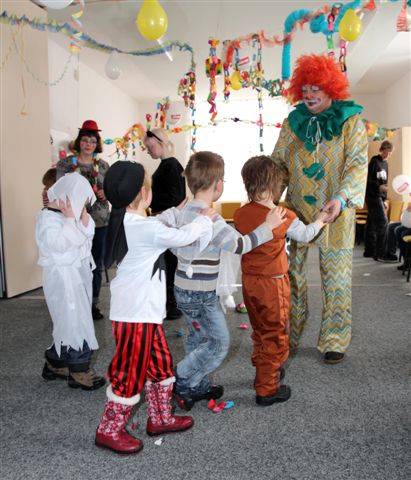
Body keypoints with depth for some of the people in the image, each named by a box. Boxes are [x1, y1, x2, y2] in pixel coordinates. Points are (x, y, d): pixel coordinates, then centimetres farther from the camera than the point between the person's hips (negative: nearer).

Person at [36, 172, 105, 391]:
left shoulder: (68, 215, 8)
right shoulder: (47, 218, -16)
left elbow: (88, 235, 4)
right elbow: (61, 244, -25)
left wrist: (82, 213, -7)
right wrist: (70, 218, -23)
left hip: (78, 272, 9)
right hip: (62, 276, -9)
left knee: (68, 322, 16)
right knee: (74, 322, -4)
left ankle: (56, 364, 30)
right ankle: (79, 372, 7)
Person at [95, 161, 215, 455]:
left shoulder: (127, 222, 6)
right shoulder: (144, 228, -23)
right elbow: (182, 237, -12)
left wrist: (177, 211, 19)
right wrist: (205, 219, 3)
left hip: (143, 310, 10)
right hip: (136, 313, -10)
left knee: (161, 364, 20)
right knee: (130, 373, 5)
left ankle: (160, 419, 36)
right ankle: (109, 431, 23)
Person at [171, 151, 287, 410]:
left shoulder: (187, 210, 5)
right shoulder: (209, 218, -23)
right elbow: (240, 244, -28)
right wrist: (268, 226, -19)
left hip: (186, 289, 9)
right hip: (201, 293, -9)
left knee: (199, 338, 21)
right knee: (219, 343, 5)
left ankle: (198, 386, 33)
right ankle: (181, 381, 11)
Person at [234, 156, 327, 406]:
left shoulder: (240, 214, -5)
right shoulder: (285, 217, -18)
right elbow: (305, 235, -1)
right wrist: (321, 219, 17)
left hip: (249, 282, 6)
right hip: (274, 283, -6)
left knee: (259, 331, 23)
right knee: (275, 334, 8)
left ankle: (264, 372, 40)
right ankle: (267, 389, 16)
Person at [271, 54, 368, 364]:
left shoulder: (350, 120, -1)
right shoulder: (293, 122, 8)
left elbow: (358, 164, -9)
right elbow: (278, 162, 7)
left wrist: (342, 197, -25)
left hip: (335, 214, -2)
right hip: (297, 211, 3)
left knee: (337, 279, 6)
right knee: (291, 275, 7)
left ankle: (335, 341, 22)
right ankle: (286, 338, 23)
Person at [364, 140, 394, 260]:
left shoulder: (385, 163, 17)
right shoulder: (374, 161, -8)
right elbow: (367, 179, -13)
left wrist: (384, 200, 18)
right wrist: (378, 187, -29)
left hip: (379, 197, 8)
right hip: (373, 196, -8)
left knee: (372, 223, 9)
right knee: (382, 222, -12)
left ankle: (369, 251, 14)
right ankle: (379, 253, -10)